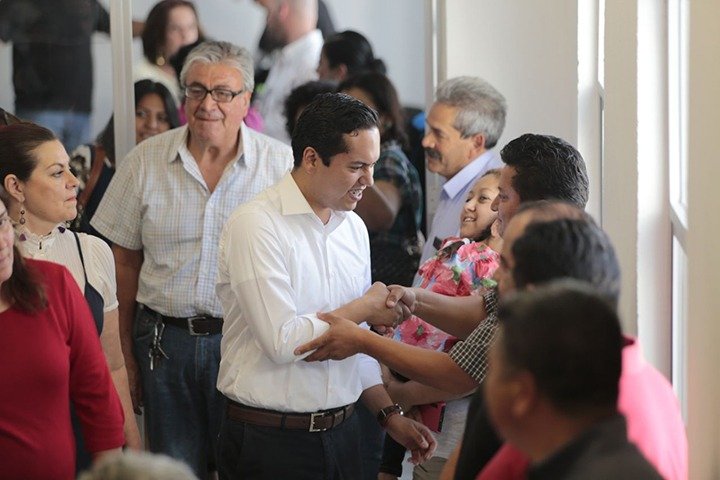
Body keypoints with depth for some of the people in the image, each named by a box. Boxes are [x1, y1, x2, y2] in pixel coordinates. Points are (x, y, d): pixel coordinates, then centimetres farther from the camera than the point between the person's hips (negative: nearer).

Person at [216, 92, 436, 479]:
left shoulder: (353, 227, 9)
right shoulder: (256, 224, -15)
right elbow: (282, 341, -22)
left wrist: (390, 415, 7)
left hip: (341, 433, 7)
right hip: (269, 442, -7)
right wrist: (365, 308, -11)